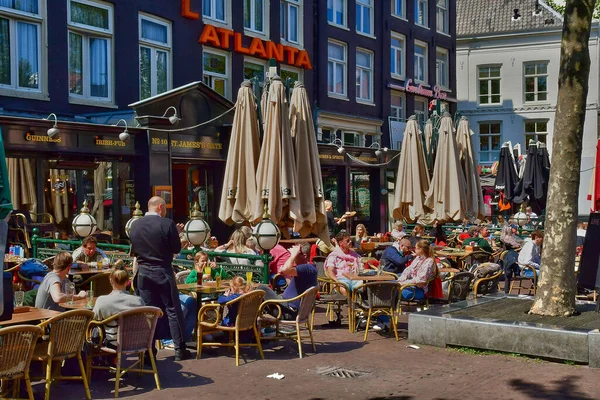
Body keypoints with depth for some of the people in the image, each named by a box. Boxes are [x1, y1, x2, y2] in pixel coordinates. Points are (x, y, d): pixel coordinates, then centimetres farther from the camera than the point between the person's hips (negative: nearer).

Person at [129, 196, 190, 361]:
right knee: (172, 310, 4)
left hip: (143, 272, 4)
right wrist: (176, 233, 8)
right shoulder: (167, 224, -13)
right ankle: (179, 349, 7)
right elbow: (176, 249, -7)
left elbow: (133, 250, 11)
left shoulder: (135, 226, 2)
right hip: (163, 272, -4)